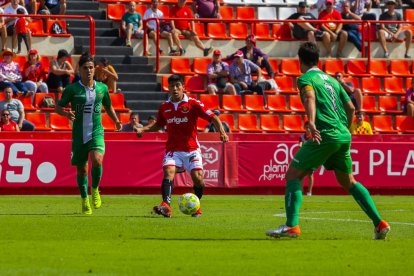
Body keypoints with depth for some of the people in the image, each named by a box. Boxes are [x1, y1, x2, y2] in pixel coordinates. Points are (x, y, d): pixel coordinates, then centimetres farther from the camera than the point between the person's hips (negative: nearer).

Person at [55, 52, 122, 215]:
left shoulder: (102, 88, 6)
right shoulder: (72, 89, -3)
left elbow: (108, 106, 23)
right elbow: (58, 107, 2)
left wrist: (116, 121, 10)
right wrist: (66, 113, -19)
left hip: (96, 132, 0)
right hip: (79, 134, 0)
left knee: (97, 160, -25)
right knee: (81, 169, 5)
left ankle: (95, 189, 0)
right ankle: (85, 200, 26)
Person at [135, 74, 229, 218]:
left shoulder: (193, 104, -4)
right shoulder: (164, 107, 8)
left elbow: (213, 118, -7)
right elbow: (158, 125, 25)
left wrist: (222, 132, -23)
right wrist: (142, 129, 9)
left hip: (191, 148, -2)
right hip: (172, 149, 2)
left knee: (197, 177, -10)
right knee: (169, 172, -22)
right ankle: (166, 206, -37)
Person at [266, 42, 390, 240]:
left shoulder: (306, 79, 0)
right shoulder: (331, 80, 22)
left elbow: (310, 98, -21)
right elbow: (350, 108, 21)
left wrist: (312, 123, -37)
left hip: (325, 135, -7)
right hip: (343, 135, 7)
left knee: (293, 175, -2)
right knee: (348, 182, 21)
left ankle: (292, 225, -15)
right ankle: (379, 223, 14)